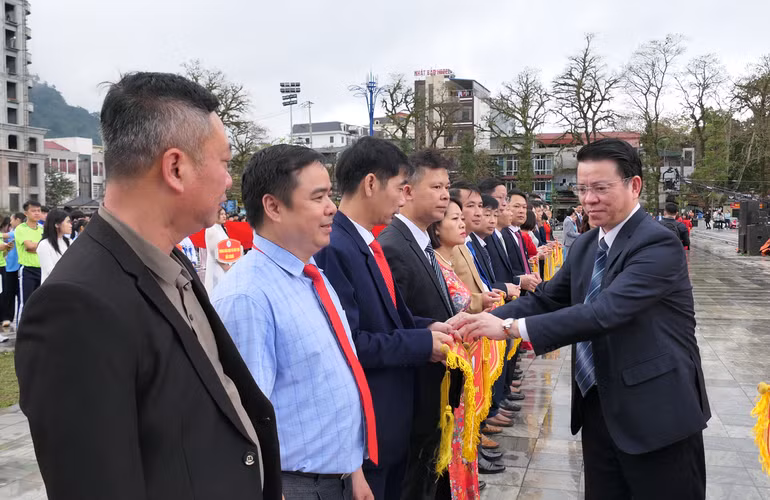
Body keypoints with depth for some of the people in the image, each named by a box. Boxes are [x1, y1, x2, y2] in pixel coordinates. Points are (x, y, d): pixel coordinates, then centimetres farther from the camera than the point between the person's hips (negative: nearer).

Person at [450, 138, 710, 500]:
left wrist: (511, 327, -32)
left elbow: (606, 310, -30)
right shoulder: (585, 245, 9)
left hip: (656, 413, -7)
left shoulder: (658, 243, -19)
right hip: (598, 409, 7)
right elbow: (546, 299, 9)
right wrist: (485, 318, -8)